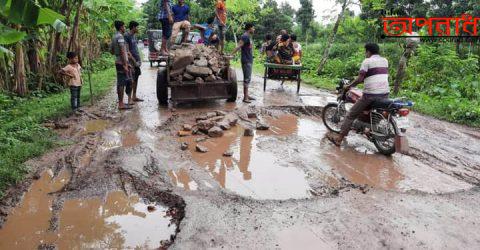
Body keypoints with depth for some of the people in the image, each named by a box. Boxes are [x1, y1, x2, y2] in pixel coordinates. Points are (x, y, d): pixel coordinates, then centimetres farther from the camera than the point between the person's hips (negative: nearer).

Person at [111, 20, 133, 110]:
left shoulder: (114, 37, 16)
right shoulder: (120, 36, -13)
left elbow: (112, 51, 24)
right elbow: (122, 51, -20)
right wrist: (125, 65, -22)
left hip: (118, 62, 10)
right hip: (122, 63, -10)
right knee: (122, 83, -7)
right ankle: (121, 104, -3)